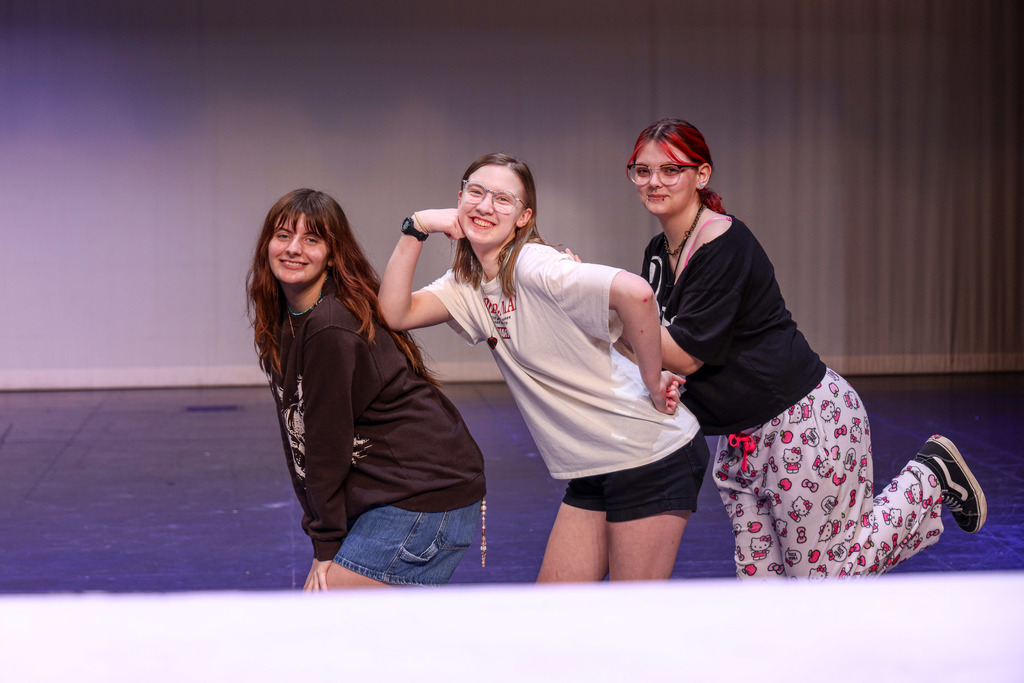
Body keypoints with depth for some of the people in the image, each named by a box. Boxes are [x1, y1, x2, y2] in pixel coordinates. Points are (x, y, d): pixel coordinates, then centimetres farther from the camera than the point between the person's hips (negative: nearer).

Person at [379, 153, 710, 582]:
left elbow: (634, 292, -34)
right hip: (591, 470, 8)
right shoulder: (468, 285, 7)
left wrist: (654, 385, -23)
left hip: (653, 459, -8)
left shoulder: (534, 267, -19)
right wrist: (415, 231, -9)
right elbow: (395, 314, -5)